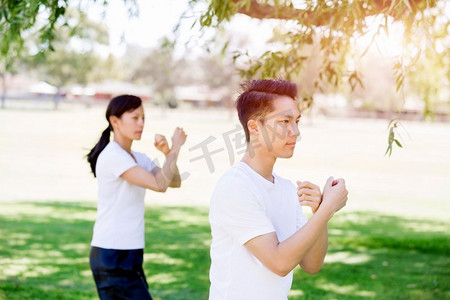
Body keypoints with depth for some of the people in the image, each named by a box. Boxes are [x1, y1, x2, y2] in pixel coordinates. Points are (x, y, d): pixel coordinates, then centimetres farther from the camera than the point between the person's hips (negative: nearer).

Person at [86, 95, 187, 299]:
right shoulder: (112, 156, -15)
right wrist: (175, 148, -12)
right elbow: (159, 184, -22)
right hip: (111, 255, -9)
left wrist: (168, 152, -6)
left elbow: (175, 182, 8)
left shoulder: (139, 158, 13)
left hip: (130, 253, 9)